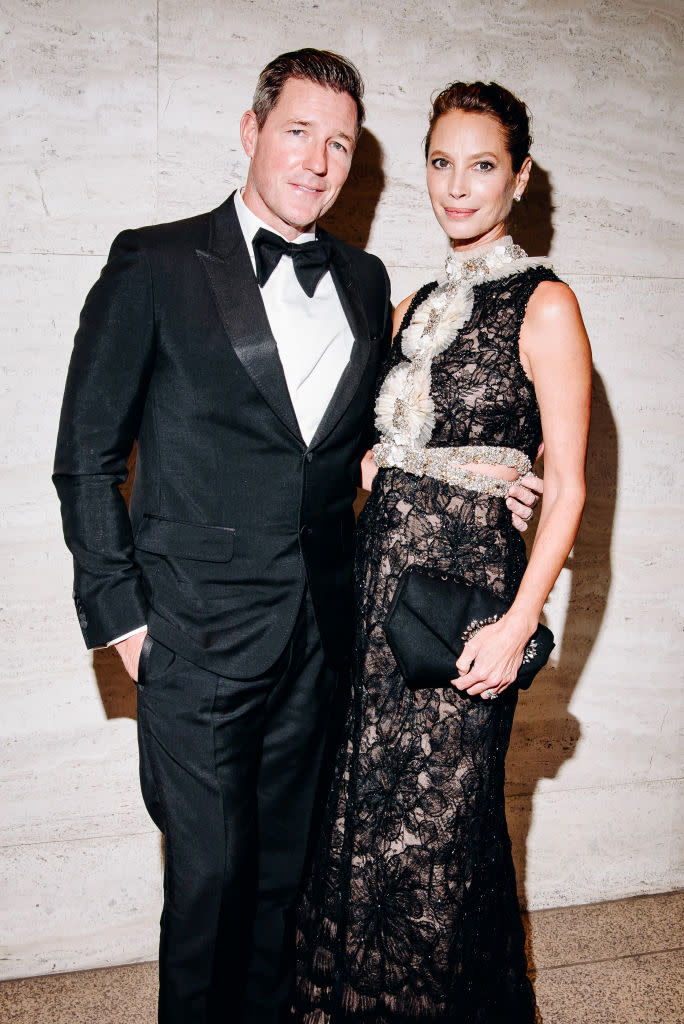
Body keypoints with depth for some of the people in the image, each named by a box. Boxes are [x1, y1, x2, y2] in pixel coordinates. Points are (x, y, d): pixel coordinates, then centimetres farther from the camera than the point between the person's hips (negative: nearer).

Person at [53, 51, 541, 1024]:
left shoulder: (366, 281, 10)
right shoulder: (156, 263, -3)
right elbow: (87, 456, -3)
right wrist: (120, 615, -6)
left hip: (319, 632, 4)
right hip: (196, 634, -4)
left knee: (283, 865, 18)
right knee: (209, 872, 7)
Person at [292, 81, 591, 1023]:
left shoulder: (544, 304, -5)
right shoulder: (417, 306, 14)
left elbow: (566, 487, -10)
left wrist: (518, 624, -17)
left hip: (467, 582, -6)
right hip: (381, 570, 6)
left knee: (436, 829, 7)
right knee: (364, 813, 14)